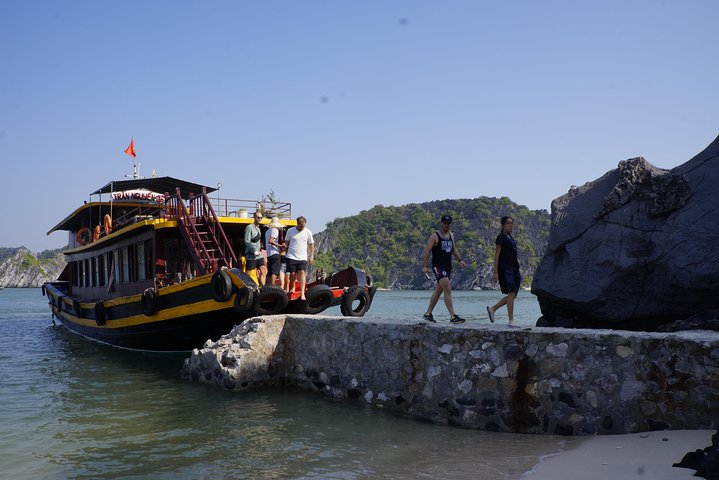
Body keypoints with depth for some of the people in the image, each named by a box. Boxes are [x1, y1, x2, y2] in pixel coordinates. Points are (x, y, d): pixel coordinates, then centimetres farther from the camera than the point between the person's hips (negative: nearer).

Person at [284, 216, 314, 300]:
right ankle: (292, 287, 32)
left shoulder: (308, 232, 1)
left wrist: (311, 256, 6)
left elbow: (311, 245, 9)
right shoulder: (290, 231, -1)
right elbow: (286, 242, 12)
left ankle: (302, 293, -20)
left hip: (303, 258, 0)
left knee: (302, 272, -14)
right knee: (292, 273, 3)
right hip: (291, 257, 0)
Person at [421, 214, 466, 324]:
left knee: (438, 291, 13)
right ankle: (453, 316, -18)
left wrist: (459, 259, 12)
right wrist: (425, 266, -20)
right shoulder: (435, 236, -8)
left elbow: (453, 249, 27)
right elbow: (427, 251, -11)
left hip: (447, 266, 8)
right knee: (448, 289, -17)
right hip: (438, 266, -8)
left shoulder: (451, 236, 15)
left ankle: (428, 313, 24)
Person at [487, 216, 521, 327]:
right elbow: (497, 255, -10)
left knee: (513, 295, 6)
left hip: (513, 268, 9)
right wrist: (495, 272, -15)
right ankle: (511, 321, -12)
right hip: (505, 269, -9)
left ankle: (492, 309, 19)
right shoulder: (501, 237, -6)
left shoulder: (511, 238, 18)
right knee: (511, 293, -14)